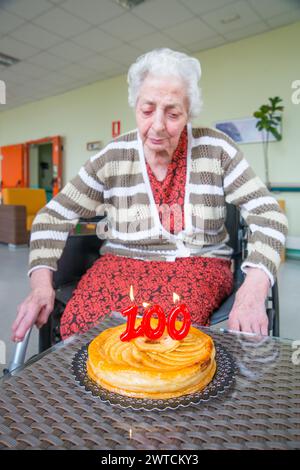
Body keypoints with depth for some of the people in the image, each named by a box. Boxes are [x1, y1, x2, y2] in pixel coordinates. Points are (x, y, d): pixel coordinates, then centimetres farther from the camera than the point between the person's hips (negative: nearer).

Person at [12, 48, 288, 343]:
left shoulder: (216, 150, -4)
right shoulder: (112, 158, -2)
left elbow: (267, 215, -6)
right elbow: (53, 217, 3)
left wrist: (253, 291, -22)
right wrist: (41, 283, -12)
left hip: (198, 263, 0)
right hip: (122, 262, 2)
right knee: (80, 322, -29)